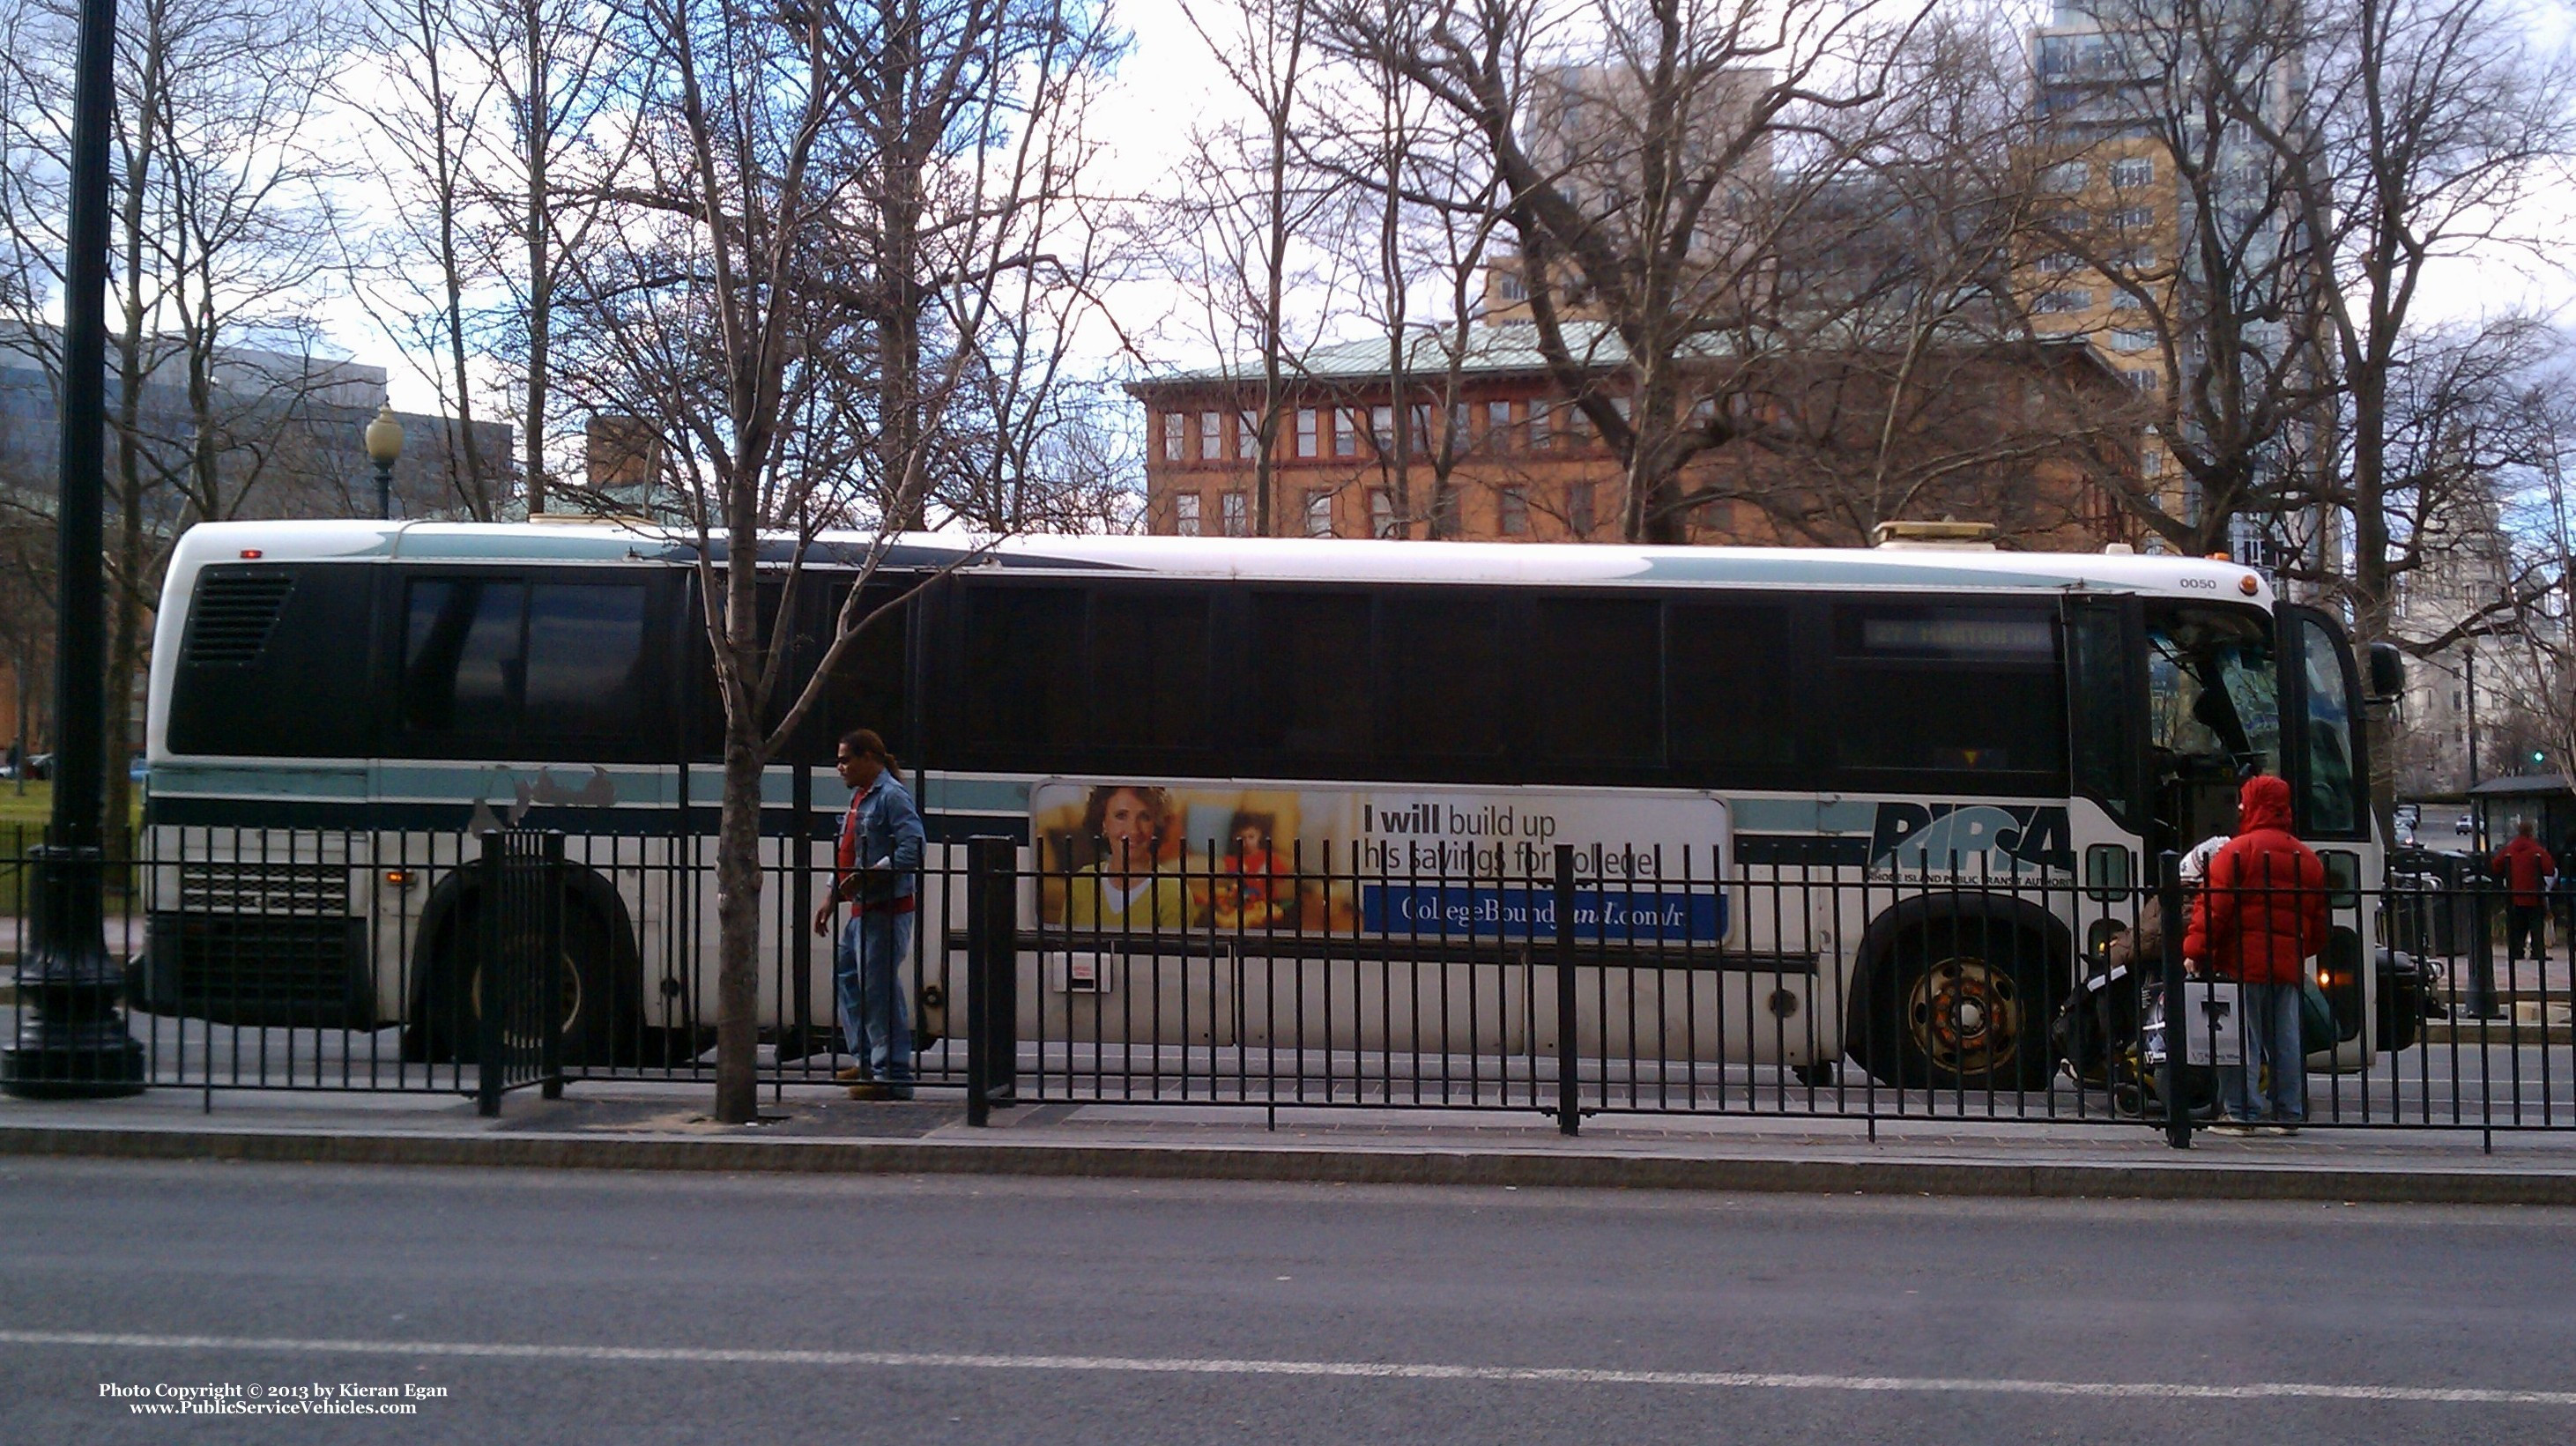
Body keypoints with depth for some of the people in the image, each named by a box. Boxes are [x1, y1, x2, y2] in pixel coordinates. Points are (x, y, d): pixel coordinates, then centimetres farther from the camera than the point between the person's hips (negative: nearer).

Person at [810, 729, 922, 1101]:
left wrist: (867, 876, -24)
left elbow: (912, 850, -23)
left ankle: (893, 1076, -4)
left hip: (887, 909, -11)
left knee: (880, 989, -9)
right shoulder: (860, 797, 17)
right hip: (861, 909, 11)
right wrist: (829, 900, 19)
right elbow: (844, 858, 24)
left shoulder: (892, 796, -13)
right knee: (846, 978, 18)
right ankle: (868, 1062, 28)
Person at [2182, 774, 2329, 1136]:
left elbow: (2213, 906, -14)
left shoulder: (2239, 850, -7)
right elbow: (2318, 920, 18)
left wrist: (2194, 951, -14)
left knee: (2243, 1039, -4)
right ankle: (2288, 1113, 14)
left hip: (2243, 961, -6)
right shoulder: (2308, 858, 15)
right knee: (2286, 1041, 11)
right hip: (2288, 965, 7)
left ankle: (2244, 1113, -4)